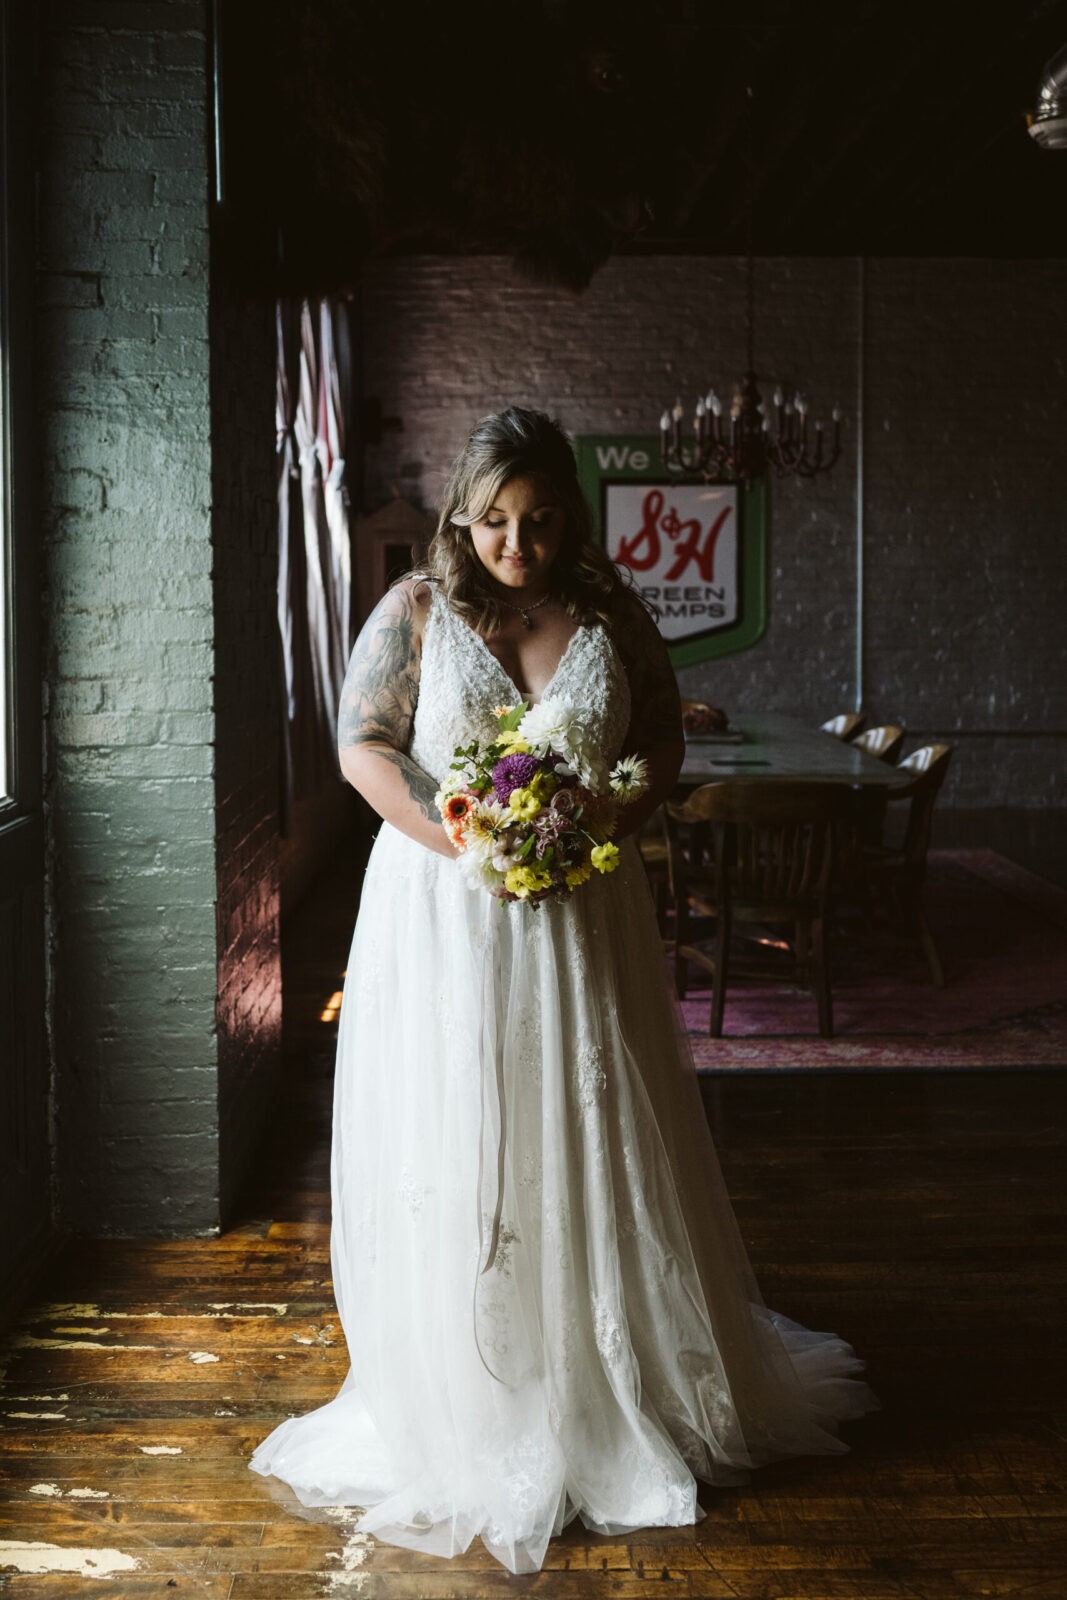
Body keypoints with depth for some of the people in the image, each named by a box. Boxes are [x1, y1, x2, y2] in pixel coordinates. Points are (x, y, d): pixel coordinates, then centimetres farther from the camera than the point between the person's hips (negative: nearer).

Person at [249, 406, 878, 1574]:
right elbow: (364, 746, -3)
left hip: (582, 911, 2)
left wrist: (604, 824, -12)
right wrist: (458, 840, -16)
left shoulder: (611, 616, 3)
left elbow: (663, 743, 7)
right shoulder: (416, 610, -1)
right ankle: (467, 1401, 19)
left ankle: (633, 1382, 26)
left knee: (594, 1143, 9)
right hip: (444, 915, -1)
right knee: (454, 1150, 3)